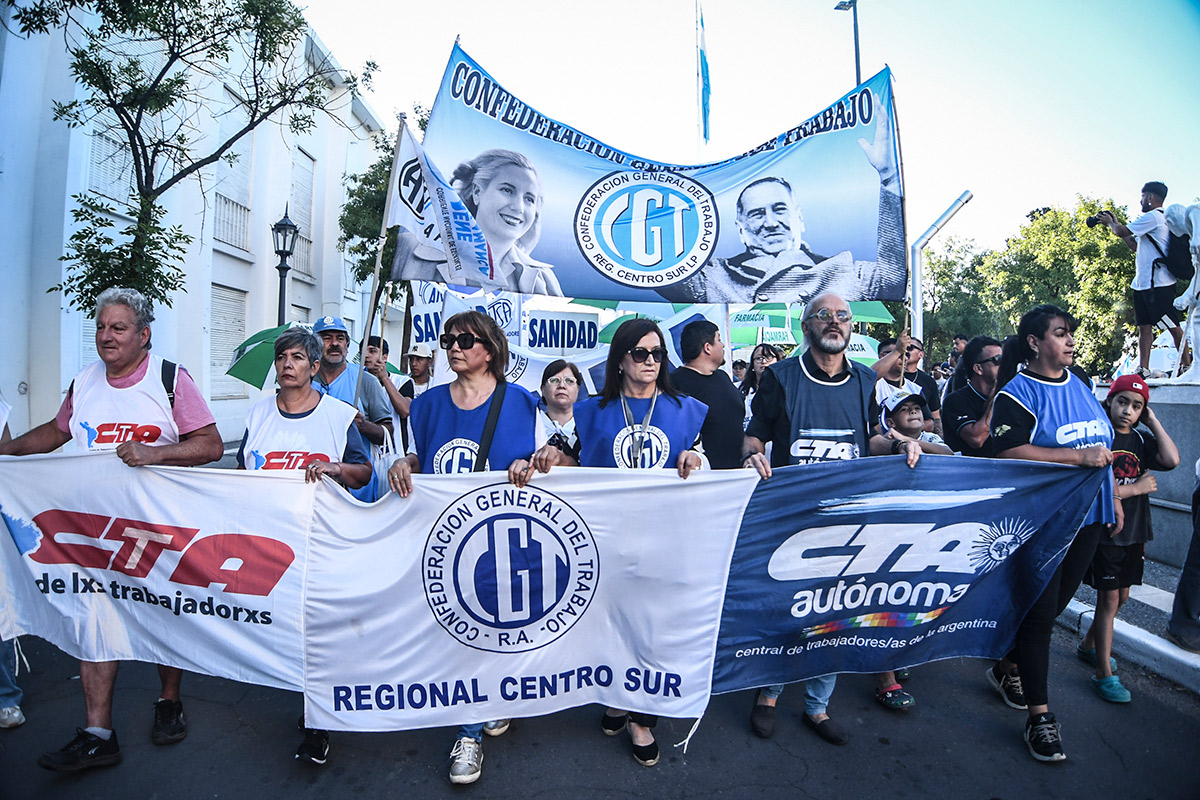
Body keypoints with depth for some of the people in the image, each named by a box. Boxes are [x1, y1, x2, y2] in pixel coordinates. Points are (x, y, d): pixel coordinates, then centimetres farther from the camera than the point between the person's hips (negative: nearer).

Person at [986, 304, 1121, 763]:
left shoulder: (1079, 385, 10)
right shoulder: (1018, 394, -12)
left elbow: (1101, 446, 19)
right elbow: (1009, 454, -24)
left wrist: (1113, 500, 18)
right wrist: (1080, 456, -24)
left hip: (1086, 517, 7)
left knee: (1054, 604, 16)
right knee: (1039, 613, -1)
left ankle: (1007, 668, 36)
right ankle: (1040, 716, 9)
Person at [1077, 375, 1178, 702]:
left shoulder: (1142, 439, 6)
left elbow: (1171, 460, -14)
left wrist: (1152, 420, -7)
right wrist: (1136, 488, -11)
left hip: (1133, 533, 6)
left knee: (1120, 597, 16)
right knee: (1109, 599, -3)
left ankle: (1089, 644, 36)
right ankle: (1104, 674, 6)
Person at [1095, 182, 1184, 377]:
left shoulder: (1152, 217, -10)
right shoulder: (1159, 219, 22)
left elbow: (1122, 232, -12)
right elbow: (1135, 245, 24)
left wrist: (1110, 222, 10)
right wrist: (1115, 223, 23)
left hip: (1158, 283, -10)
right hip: (1143, 283, 10)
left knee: (1173, 325, -5)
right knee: (1144, 326, 6)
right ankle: (1143, 369, 7)